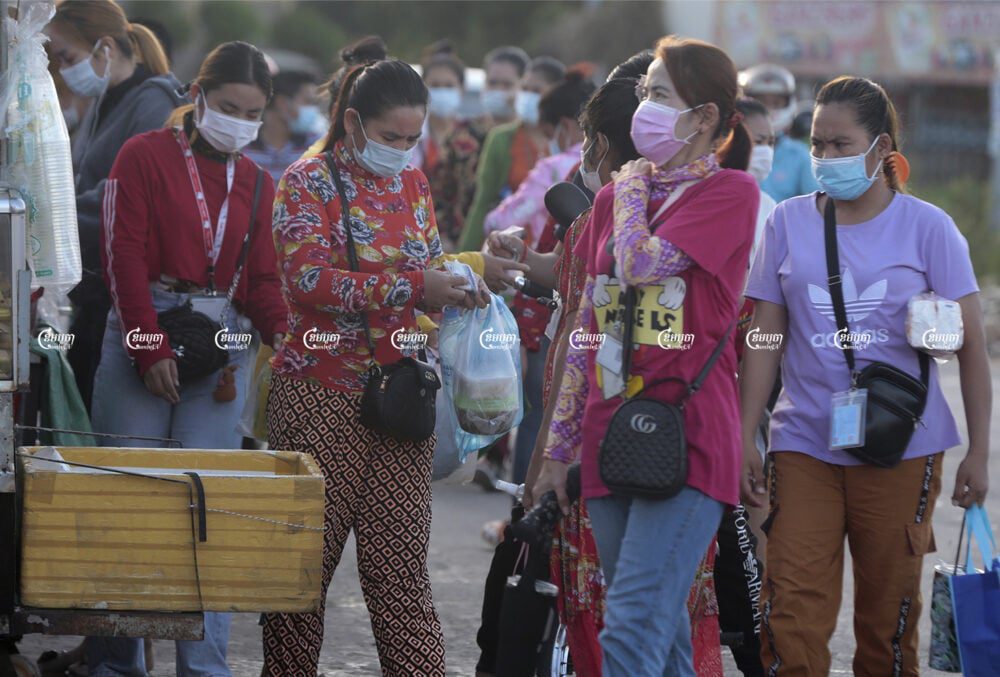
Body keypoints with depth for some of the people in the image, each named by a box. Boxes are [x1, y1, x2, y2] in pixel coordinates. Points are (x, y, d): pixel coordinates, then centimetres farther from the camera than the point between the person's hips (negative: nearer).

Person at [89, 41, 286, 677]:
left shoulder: (255, 183, 16)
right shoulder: (147, 155, 1)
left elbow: (262, 274, 13)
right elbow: (124, 255, -6)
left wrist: (278, 326, -9)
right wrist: (151, 348, -14)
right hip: (142, 336, -3)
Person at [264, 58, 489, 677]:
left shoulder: (412, 184, 13)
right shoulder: (309, 183, -4)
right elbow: (310, 278, -18)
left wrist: (456, 284, 0)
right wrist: (412, 288, -25)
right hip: (322, 396, -4)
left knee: (401, 568, 1)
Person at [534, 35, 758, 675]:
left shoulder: (731, 192, -3)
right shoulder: (614, 196, 16)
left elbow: (643, 264, -18)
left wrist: (632, 189, 1)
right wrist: (558, 448, 17)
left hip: (688, 440, -7)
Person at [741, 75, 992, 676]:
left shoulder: (926, 227, 0)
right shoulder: (790, 223, 7)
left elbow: (972, 347, 1)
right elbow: (766, 339, 9)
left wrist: (978, 453, -4)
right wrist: (746, 437, 3)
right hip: (805, 446, 1)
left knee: (889, 619, 6)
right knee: (792, 615, -9)